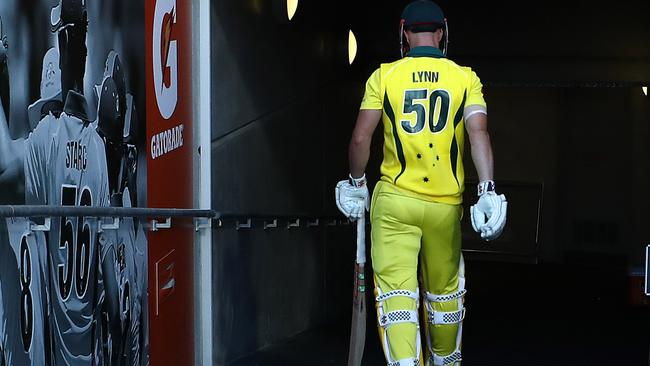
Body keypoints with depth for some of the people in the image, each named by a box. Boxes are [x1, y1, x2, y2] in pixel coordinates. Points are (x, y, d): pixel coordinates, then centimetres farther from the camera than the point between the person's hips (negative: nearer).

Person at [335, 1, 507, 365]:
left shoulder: (384, 76, 0)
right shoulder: (465, 78, 2)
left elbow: (361, 138, -3)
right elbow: (479, 134, -11)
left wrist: (357, 183, 12)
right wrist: (488, 191, -15)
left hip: (394, 200, -2)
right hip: (445, 203, 2)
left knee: (396, 290, -4)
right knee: (444, 291, 19)